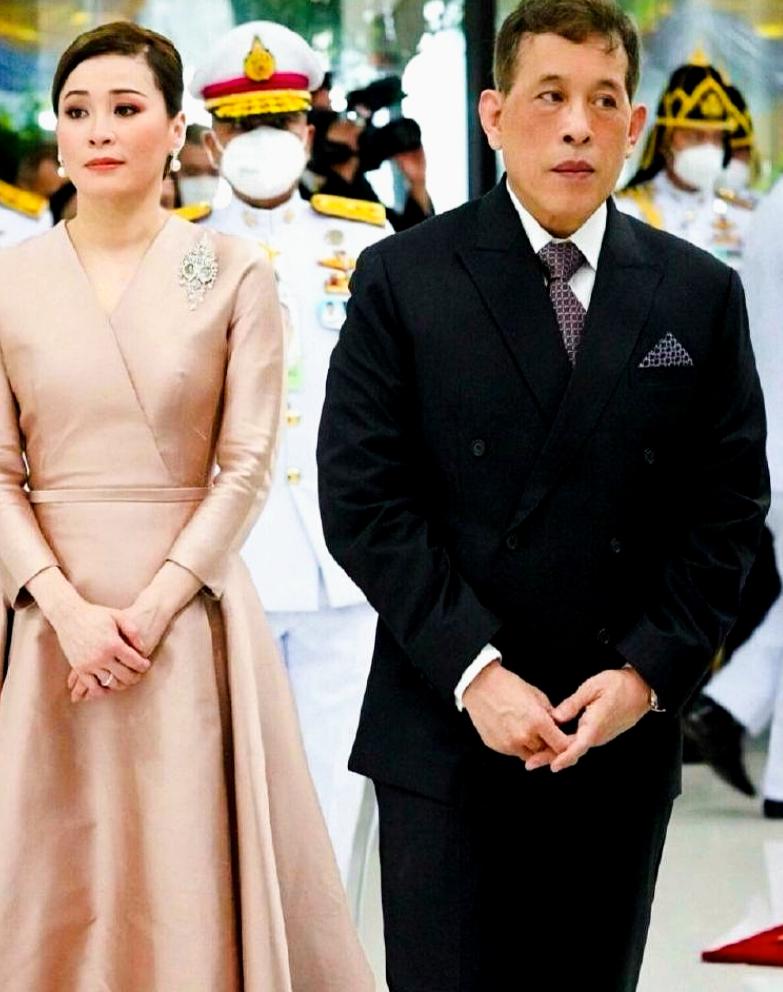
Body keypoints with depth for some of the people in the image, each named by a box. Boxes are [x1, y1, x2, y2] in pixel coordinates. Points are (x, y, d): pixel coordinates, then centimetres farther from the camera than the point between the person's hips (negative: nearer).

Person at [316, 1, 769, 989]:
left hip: (626, 736, 2)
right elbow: (362, 496, -5)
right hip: (447, 733, -2)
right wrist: (473, 673, -13)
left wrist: (649, 673, -7)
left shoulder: (699, 294, 7)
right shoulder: (403, 278, 0)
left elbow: (729, 503, 5)